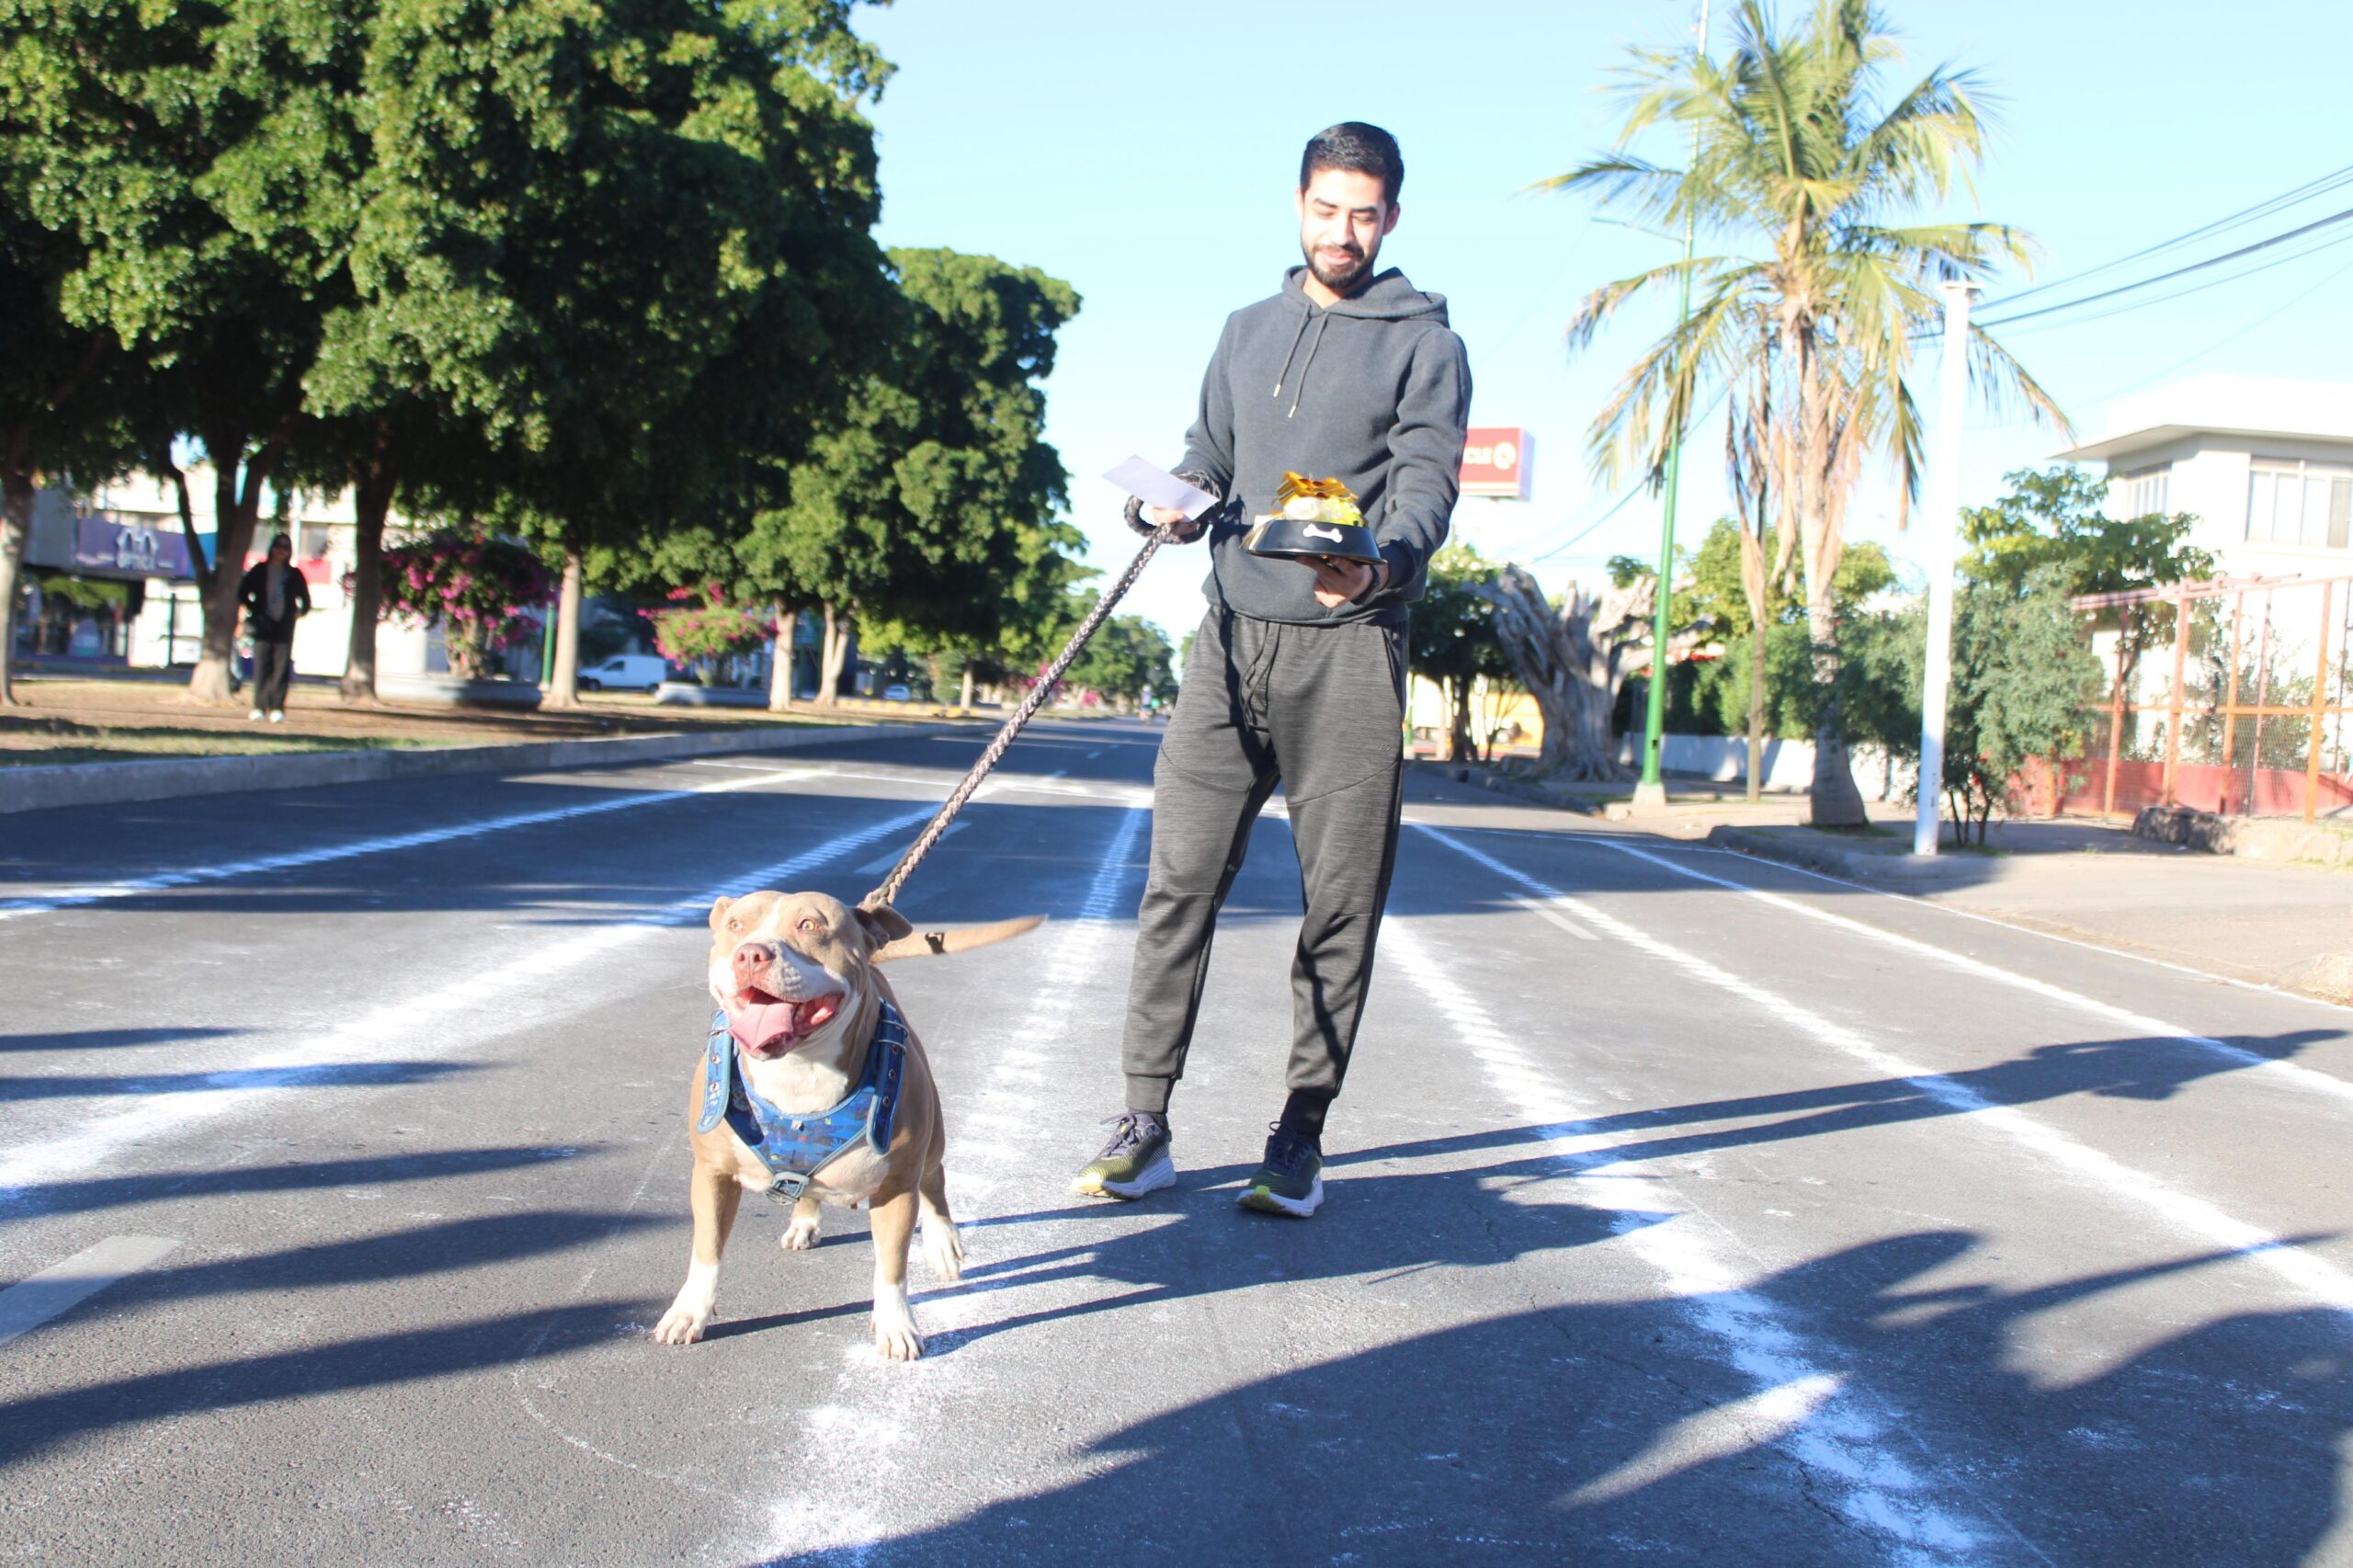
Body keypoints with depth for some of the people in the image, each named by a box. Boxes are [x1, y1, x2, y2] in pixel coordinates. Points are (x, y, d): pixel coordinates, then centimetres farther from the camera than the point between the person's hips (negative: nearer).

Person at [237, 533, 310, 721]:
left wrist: (300, 611, -2)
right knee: (261, 667, -2)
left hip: (284, 628, 0)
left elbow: (305, 599, 16)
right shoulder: (260, 571, 9)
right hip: (263, 628, 0)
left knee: (281, 668, -5)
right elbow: (243, 592, 11)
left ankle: (277, 708, -5)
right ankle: (259, 707, 2)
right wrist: (253, 611, -1)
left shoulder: (294, 575, 10)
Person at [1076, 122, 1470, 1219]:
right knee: (1179, 881, -1)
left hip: (1349, 653, -3)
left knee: (1341, 904, 1)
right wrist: (1165, 503, -1)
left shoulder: (1424, 343, 4)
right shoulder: (1248, 331, 19)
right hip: (1231, 637, 4)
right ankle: (1145, 1125, 7)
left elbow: (1427, 481, -9)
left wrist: (1381, 565, -30)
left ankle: (1301, 1138, 12)